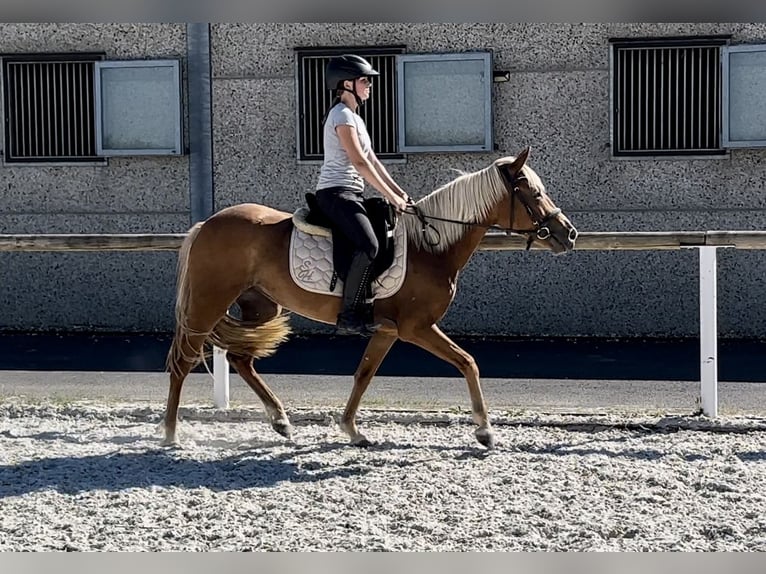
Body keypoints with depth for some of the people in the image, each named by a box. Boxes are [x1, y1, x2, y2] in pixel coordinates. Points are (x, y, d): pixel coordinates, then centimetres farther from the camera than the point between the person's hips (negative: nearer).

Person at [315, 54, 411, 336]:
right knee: (368, 245, -28)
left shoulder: (354, 116, 20)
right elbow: (360, 162, -17)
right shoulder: (343, 115, -11)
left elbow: (372, 160, 19)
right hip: (336, 193, -11)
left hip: (351, 194, 11)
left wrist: (398, 191, 11)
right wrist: (391, 196, -15)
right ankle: (349, 316, -27)